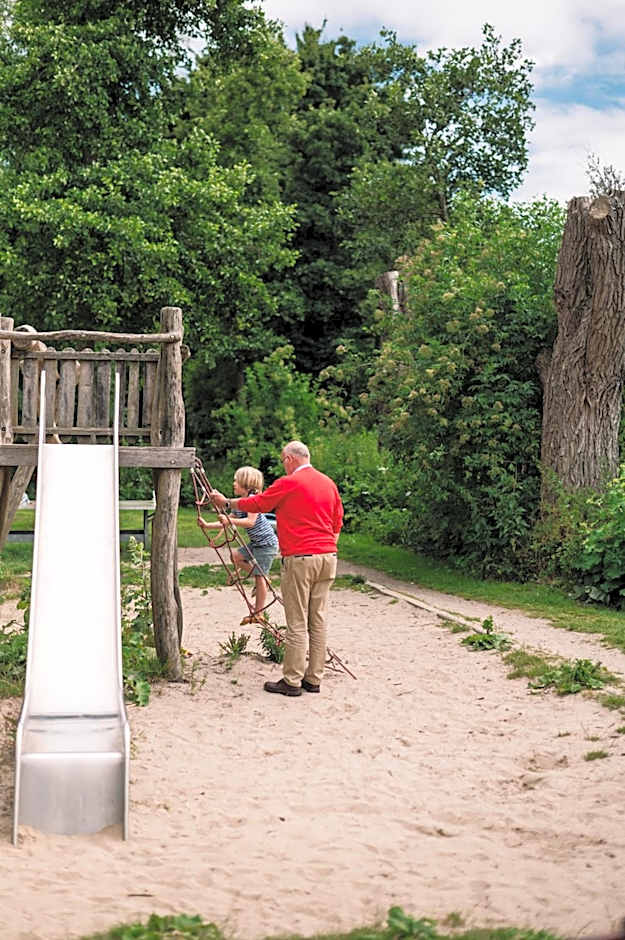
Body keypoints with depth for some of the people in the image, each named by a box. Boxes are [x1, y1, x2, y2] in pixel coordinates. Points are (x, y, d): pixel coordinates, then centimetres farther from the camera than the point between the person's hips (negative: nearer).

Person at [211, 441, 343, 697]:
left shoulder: (289, 483, -8)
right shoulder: (329, 483, 12)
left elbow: (256, 504, 2)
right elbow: (337, 521, 17)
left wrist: (226, 503, 17)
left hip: (300, 559, -7)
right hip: (328, 556, 7)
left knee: (297, 623, -3)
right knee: (319, 620, 9)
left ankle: (292, 681, 1)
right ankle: (314, 678, 13)